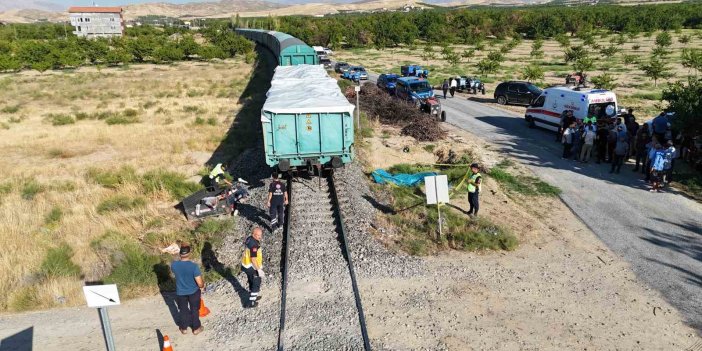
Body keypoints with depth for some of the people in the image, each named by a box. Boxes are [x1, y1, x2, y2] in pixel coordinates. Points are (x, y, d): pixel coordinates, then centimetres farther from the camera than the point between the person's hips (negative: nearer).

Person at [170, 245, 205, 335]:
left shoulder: (174, 264, -20)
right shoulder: (194, 266, -29)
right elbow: (200, 283, -25)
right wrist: (202, 285, -2)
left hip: (180, 292, 2)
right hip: (193, 292, -2)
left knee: (183, 310, 24)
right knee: (194, 310, 20)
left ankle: (184, 328, 41)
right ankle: (196, 328, 35)